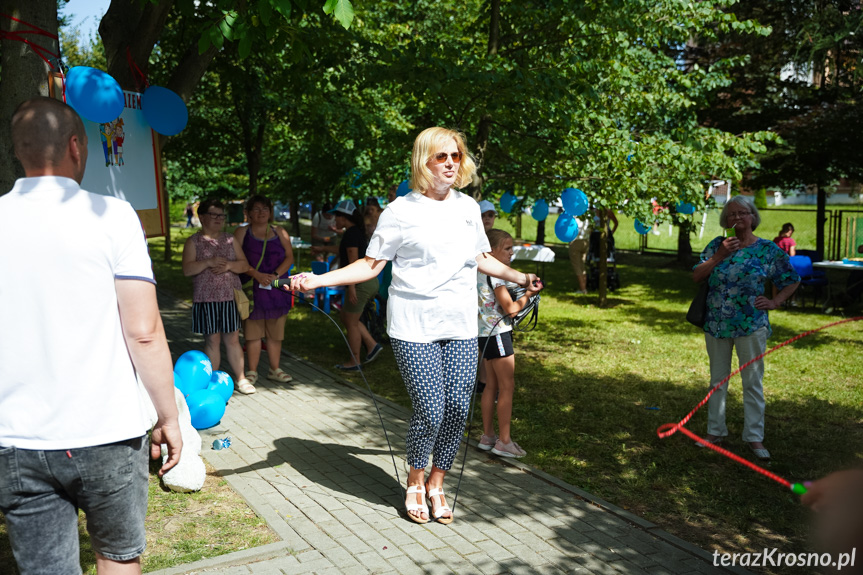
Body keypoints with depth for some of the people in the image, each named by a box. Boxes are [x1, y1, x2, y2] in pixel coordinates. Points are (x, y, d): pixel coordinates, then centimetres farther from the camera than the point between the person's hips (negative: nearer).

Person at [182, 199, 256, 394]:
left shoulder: (230, 239, 11)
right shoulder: (194, 241, 2)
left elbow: (244, 265, 6)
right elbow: (187, 270, -8)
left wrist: (229, 265, -13)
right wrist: (208, 262, -21)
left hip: (231, 297, 2)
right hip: (206, 298, -2)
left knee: (232, 339, 6)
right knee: (212, 340, 3)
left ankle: (241, 378, 15)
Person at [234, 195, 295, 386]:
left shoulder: (280, 232, 11)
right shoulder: (241, 233, 3)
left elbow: (289, 257, 4)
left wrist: (275, 275, -12)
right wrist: (256, 274, -19)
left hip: (276, 289, 3)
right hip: (252, 290, -3)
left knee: (276, 332, 8)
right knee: (253, 332, 1)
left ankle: (275, 370, 20)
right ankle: (252, 371, 12)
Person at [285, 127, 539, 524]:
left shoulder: (468, 207, 12)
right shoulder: (401, 211, -3)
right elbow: (371, 264, -3)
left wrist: (518, 277, 32)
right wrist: (317, 280, -13)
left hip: (461, 327, 5)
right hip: (414, 327, -5)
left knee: (458, 408, 1)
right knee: (430, 411, -8)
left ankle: (437, 484, 26)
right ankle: (415, 483, 22)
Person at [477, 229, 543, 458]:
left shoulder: (480, 272, 10)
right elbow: (511, 308, -17)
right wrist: (528, 294, -6)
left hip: (485, 333, 9)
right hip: (497, 334, -9)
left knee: (492, 385, 14)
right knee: (507, 387, -2)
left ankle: (487, 436, 20)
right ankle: (504, 441, 3)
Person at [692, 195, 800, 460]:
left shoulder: (768, 249, -2)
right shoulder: (717, 245, 3)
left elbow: (792, 280, 6)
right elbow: (696, 276, -4)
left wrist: (774, 302, -6)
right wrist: (720, 255, -13)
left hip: (751, 326, -2)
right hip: (716, 324, 3)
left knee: (752, 381, 3)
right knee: (717, 380, 12)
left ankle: (755, 437, 14)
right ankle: (715, 431, 24)